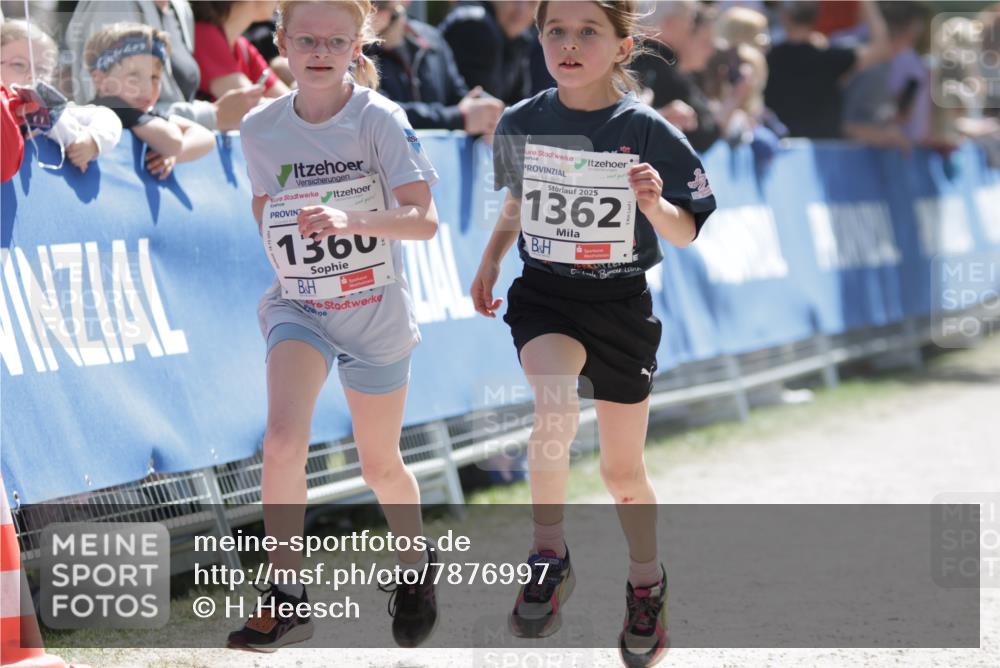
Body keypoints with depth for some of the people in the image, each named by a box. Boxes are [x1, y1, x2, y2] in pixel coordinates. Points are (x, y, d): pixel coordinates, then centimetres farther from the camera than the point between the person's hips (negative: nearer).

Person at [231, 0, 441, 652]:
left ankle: (415, 565, 43)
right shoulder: (261, 128, -5)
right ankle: (286, 597, -12)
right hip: (297, 306, 2)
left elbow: (424, 219, -23)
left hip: (376, 311, -1)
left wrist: (352, 222, -38)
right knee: (283, 442, -22)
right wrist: (288, 251, 5)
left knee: (381, 464, 14)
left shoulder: (380, 119, -16)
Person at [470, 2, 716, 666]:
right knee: (556, 407, -31)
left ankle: (647, 581, 36)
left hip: (621, 304, 0)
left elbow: (685, 236, -6)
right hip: (545, 294, 1)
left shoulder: (647, 133, -10)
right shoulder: (521, 125, -3)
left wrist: (655, 204, -25)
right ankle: (550, 554, -14)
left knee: (623, 469, 10)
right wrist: (490, 262, 11)